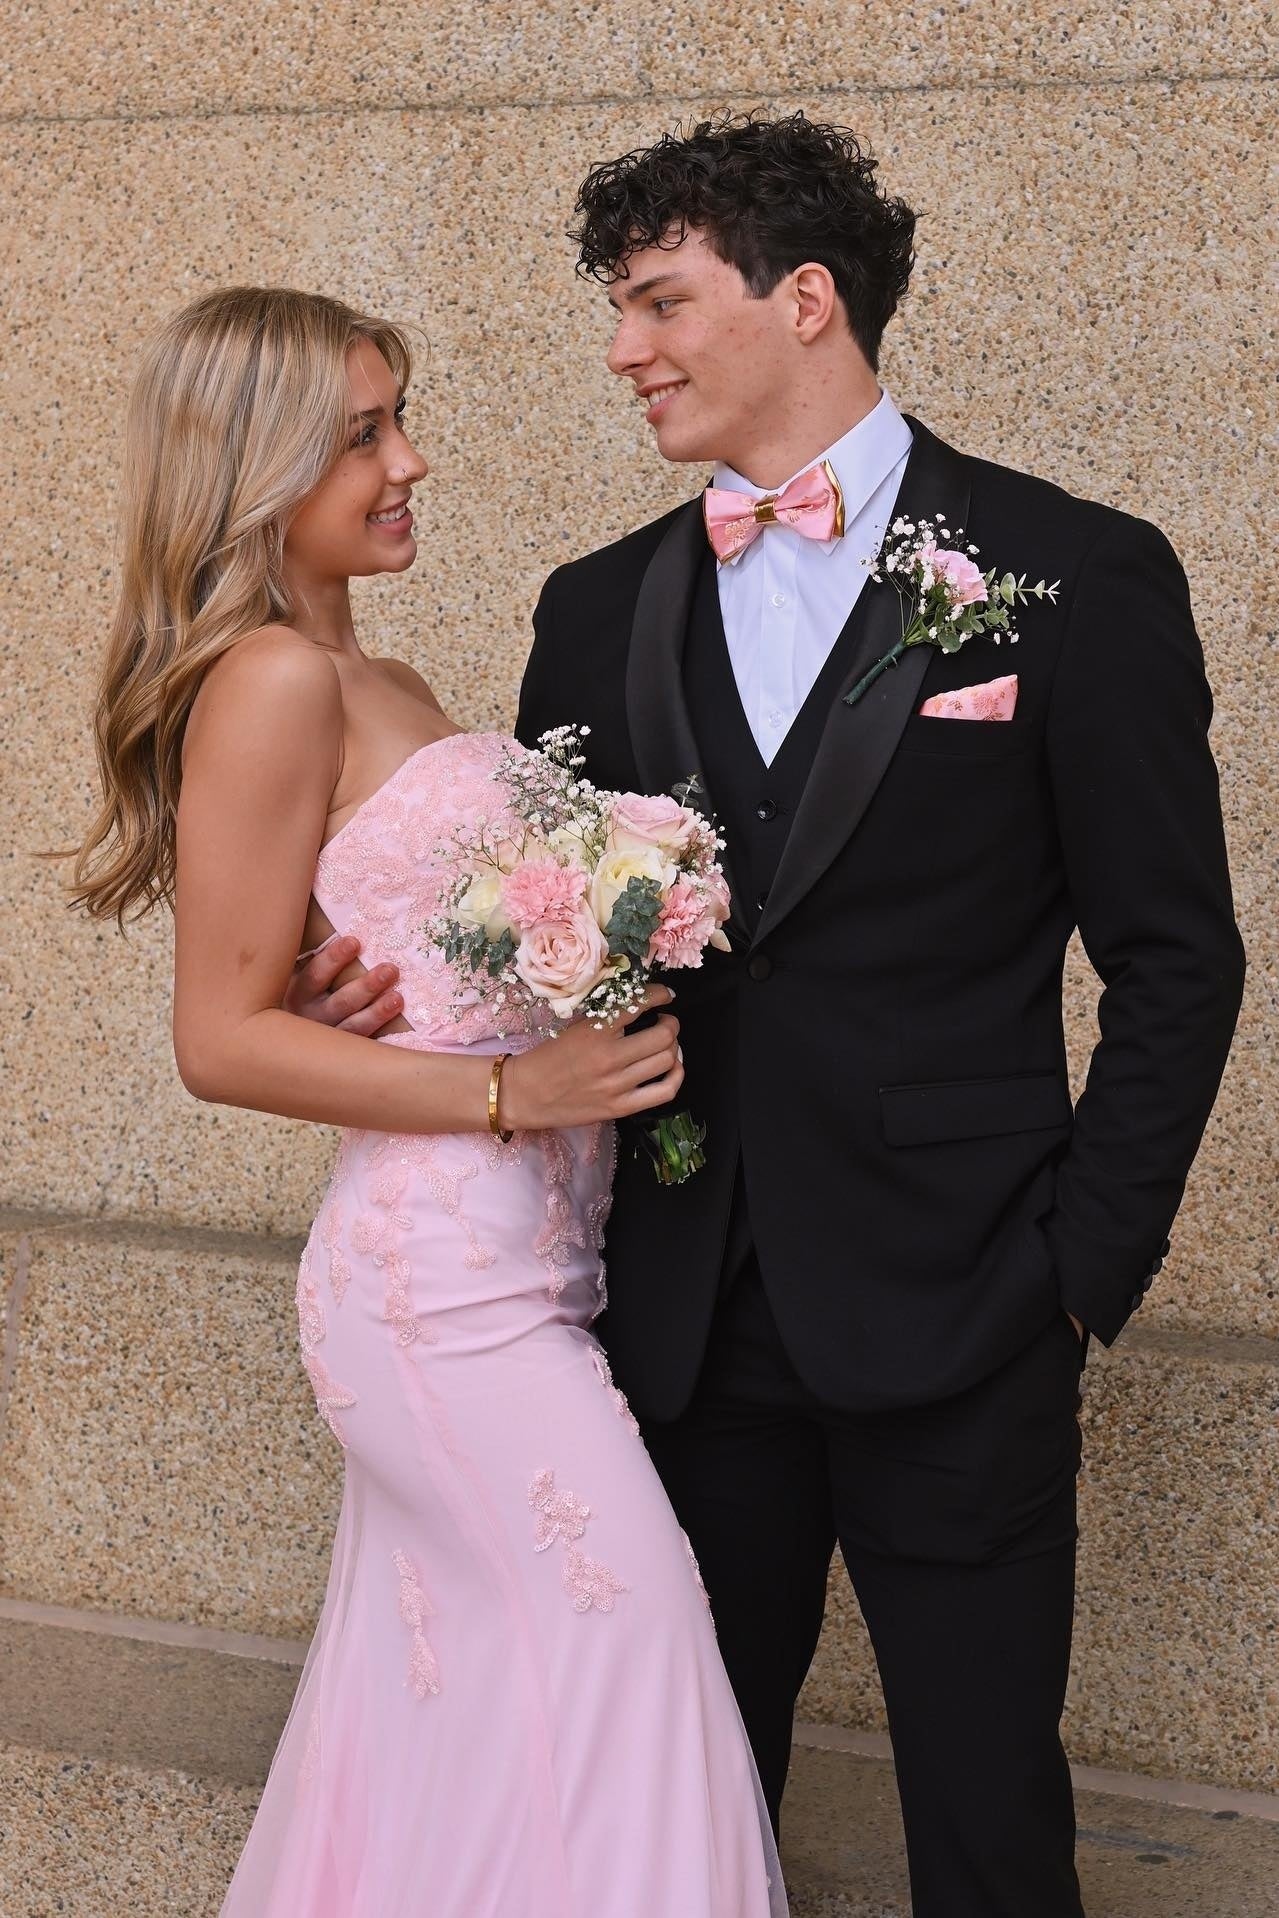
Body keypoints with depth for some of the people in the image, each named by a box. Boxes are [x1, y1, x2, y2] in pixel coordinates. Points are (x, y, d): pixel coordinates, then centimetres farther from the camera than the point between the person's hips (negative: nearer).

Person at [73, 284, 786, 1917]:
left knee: (430, 1699, 13)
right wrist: (513, 1089, -18)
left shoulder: (378, 690, 15)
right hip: (447, 1275, -8)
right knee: (618, 1643, -5)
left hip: (503, 1267, 8)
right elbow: (222, 1039, -15)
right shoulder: (274, 681, -12)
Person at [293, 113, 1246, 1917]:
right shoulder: (604, 607, 10)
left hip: (951, 1316, -4)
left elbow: (1174, 955, -3)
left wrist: (1086, 1262, -7)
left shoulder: (1078, 575, -4)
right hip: (691, 1319, 4)